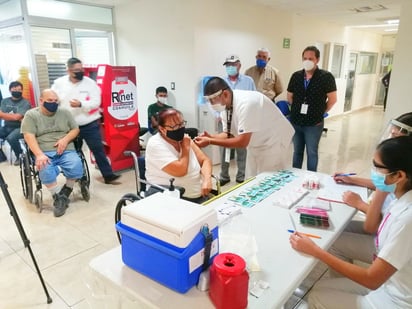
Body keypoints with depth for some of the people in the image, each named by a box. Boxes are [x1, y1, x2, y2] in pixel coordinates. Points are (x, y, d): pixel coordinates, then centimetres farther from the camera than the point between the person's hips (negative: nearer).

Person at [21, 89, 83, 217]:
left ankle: (66, 191, -2)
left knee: (76, 167, -29)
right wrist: (39, 155, -22)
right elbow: (29, 136, -7)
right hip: (44, 152, -2)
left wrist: (65, 139, -9)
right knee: (45, 170, -34)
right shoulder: (31, 115, 5)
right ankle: (58, 197, -13)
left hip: (66, 150, 2)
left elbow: (75, 129, 13)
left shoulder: (64, 112, 14)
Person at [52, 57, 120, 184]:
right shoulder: (59, 83, 0)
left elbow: (96, 102, -13)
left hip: (90, 125, -2)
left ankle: (108, 175, 3)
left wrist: (81, 104, -28)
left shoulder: (90, 83, -7)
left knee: (98, 150, -1)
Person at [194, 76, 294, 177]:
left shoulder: (245, 104, -33)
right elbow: (228, 134, 0)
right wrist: (210, 137, -19)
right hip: (257, 143, 8)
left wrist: (210, 142, -32)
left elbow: (242, 142, -33)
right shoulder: (225, 105, -8)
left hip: (273, 141, -8)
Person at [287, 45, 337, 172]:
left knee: (312, 153, 7)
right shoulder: (296, 76, 3)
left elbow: (332, 99, -5)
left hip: (314, 123, -4)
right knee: (297, 151, 16)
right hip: (295, 122, 4)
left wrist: (320, 113, 1)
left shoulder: (326, 77, -9)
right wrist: (297, 109, 7)